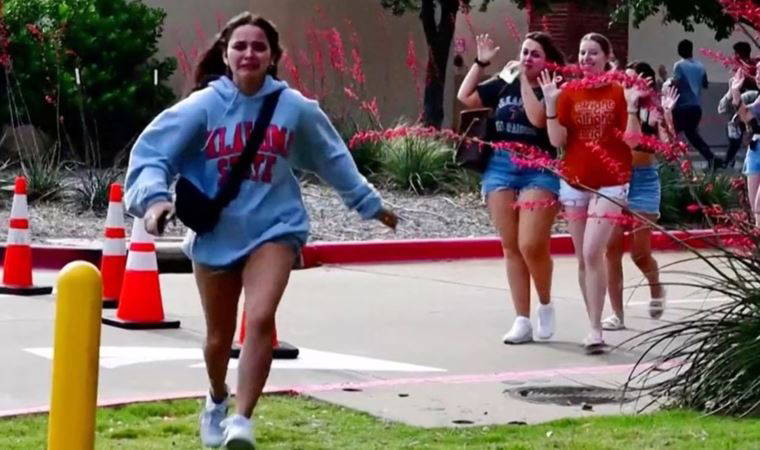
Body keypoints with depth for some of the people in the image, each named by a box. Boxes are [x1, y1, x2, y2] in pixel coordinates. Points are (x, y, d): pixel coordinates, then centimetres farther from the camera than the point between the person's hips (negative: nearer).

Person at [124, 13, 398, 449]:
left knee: (261, 318, -24)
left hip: (273, 228, -1)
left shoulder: (295, 107, -6)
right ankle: (217, 400, 44)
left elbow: (333, 158, 9)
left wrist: (369, 202, 18)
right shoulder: (202, 106, -10)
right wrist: (154, 196, -32)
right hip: (214, 233, 1)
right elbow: (151, 152, -13)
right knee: (219, 336, 14)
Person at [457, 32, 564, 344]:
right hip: (500, 168, 5)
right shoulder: (504, 84, 11)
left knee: (531, 245, -15)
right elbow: (465, 97, 11)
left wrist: (524, 79, -14)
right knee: (511, 247, 6)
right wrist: (480, 63, 7)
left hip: (538, 170, -5)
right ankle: (522, 320, 11)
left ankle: (545, 306, 11)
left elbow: (538, 118, -21)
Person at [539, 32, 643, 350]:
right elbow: (557, 141, -1)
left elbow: (632, 141, -7)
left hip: (610, 183, -4)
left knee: (592, 253, -15)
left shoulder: (620, 92, -3)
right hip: (574, 182, 4)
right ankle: (595, 325, 17)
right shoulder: (568, 93, 4)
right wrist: (550, 103, -10)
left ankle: (595, 329, -11)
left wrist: (632, 106, -19)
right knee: (583, 258, 7)